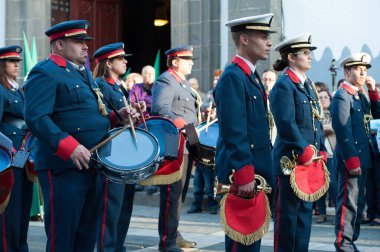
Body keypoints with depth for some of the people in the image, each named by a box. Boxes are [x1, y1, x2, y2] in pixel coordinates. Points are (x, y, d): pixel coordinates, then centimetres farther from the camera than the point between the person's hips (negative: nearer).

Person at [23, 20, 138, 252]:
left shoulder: (83, 72, 18)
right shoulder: (45, 74, -11)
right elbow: (36, 118, -23)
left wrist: (117, 116, 7)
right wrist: (69, 146, -32)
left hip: (91, 164, 9)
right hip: (63, 167, -9)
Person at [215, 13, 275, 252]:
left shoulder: (252, 76, 16)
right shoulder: (232, 77, -15)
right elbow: (234, 133, -21)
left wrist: (260, 172, 19)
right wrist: (244, 175, -24)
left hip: (256, 173, 10)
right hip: (242, 174, -10)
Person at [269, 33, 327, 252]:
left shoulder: (309, 85, 15)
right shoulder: (283, 85, -11)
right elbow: (287, 124, -19)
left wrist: (321, 151, 10)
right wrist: (305, 153, -19)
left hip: (310, 160, 9)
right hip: (291, 159, -9)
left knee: (305, 209, 13)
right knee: (287, 213, -1)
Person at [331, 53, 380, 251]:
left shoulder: (361, 95, 16)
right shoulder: (342, 96, -12)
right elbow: (342, 131, -18)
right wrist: (351, 159, -22)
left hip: (362, 158, 9)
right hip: (351, 158, -9)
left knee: (358, 203, 14)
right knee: (348, 203, -6)